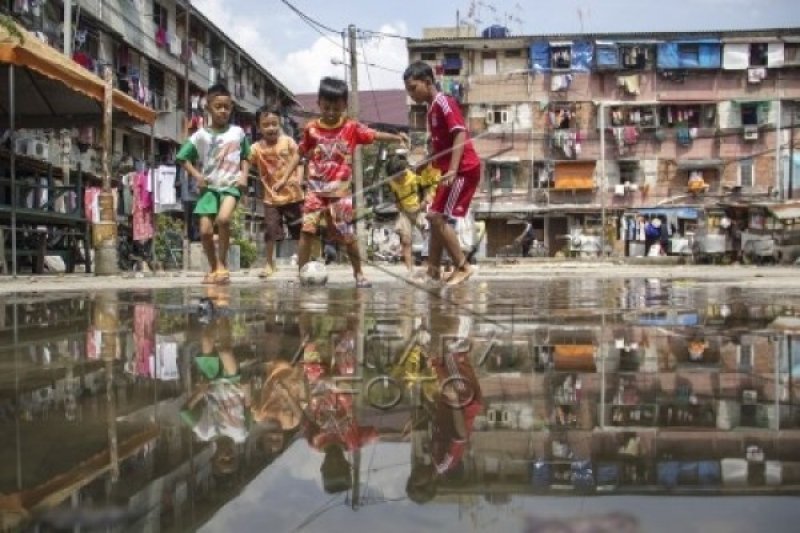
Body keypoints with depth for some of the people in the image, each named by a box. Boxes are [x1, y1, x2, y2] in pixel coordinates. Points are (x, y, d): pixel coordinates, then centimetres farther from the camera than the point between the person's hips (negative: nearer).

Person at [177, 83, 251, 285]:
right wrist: (196, 175, -6)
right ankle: (214, 268, 17)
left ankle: (223, 265, -12)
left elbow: (245, 158, 15)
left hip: (231, 185, -1)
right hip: (209, 187, 1)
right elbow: (183, 158, 7)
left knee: (223, 219, -28)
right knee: (205, 230, -6)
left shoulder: (238, 132, 4)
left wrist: (244, 175, -1)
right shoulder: (201, 135, 1)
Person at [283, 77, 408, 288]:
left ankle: (358, 273, 20)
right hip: (315, 189, 1)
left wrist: (396, 137, -23)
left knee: (347, 235, 3)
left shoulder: (352, 127, -1)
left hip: (340, 190, -1)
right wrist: (285, 177, 7)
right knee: (306, 230, -8)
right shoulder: (311, 129, 2)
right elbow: (300, 153, 12)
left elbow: (375, 135, -5)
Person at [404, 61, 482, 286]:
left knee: (439, 217, -11)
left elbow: (460, 134, -21)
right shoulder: (432, 108, 16)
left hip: (464, 169, -10)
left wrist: (452, 170, -28)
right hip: (450, 171, 10)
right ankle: (433, 269, 16)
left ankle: (463, 267, -5)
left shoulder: (443, 102, -11)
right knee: (436, 217, 11)